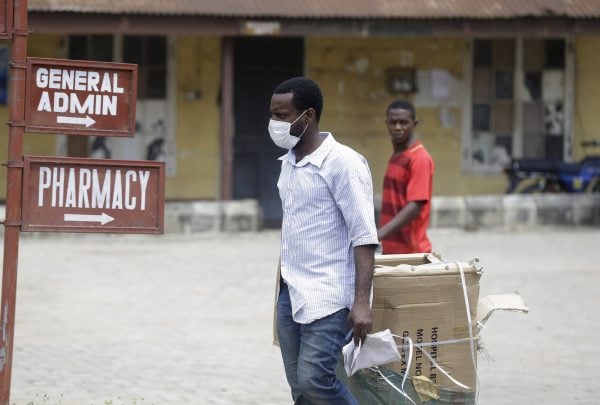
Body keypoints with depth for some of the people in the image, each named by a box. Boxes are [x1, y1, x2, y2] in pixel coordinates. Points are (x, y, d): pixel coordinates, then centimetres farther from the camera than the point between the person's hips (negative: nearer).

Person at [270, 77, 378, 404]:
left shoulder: (342, 163, -13)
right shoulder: (288, 162, 11)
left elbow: (364, 237, -16)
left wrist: (361, 302, -23)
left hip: (328, 297, -8)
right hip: (290, 294, 8)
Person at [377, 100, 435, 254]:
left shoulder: (420, 159, -13)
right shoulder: (396, 156, 14)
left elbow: (415, 206, -23)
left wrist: (381, 233, -33)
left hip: (411, 251, -8)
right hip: (392, 249, 8)